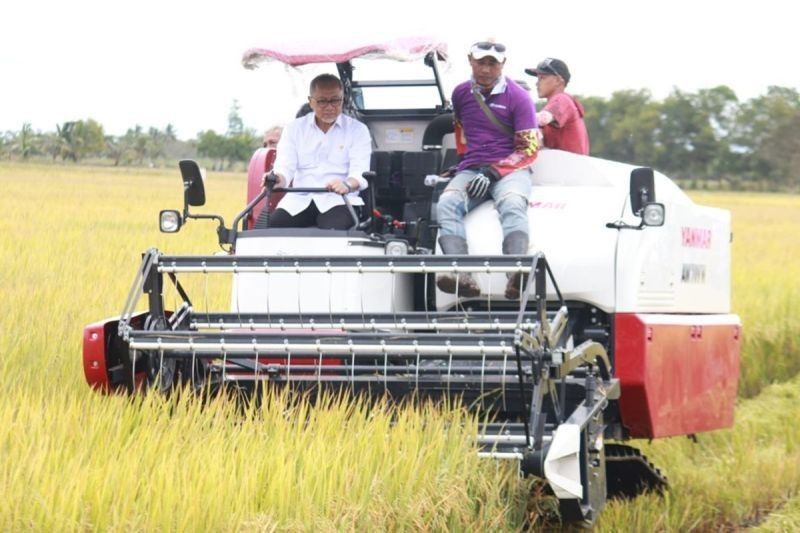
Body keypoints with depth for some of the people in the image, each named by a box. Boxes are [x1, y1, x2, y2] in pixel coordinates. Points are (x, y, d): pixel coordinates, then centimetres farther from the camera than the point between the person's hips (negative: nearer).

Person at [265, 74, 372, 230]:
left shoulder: (357, 130, 10)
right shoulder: (294, 128, 17)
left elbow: (360, 171, -4)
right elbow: (285, 166, 4)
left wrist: (348, 184, -30)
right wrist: (279, 179, -23)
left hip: (338, 200, -2)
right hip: (299, 199, 2)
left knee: (335, 229, -37)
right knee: (272, 225, -27)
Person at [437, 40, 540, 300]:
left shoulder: (518, 97, -1)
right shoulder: (462, 93, 14)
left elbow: (529, 149, -5)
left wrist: (492, 172, -15)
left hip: (511, 169, -3)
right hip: (472, 170, 3)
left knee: (512, 204, -37)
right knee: (447, 204, -29)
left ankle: (517, 277, -60)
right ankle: (462, 276, -51)